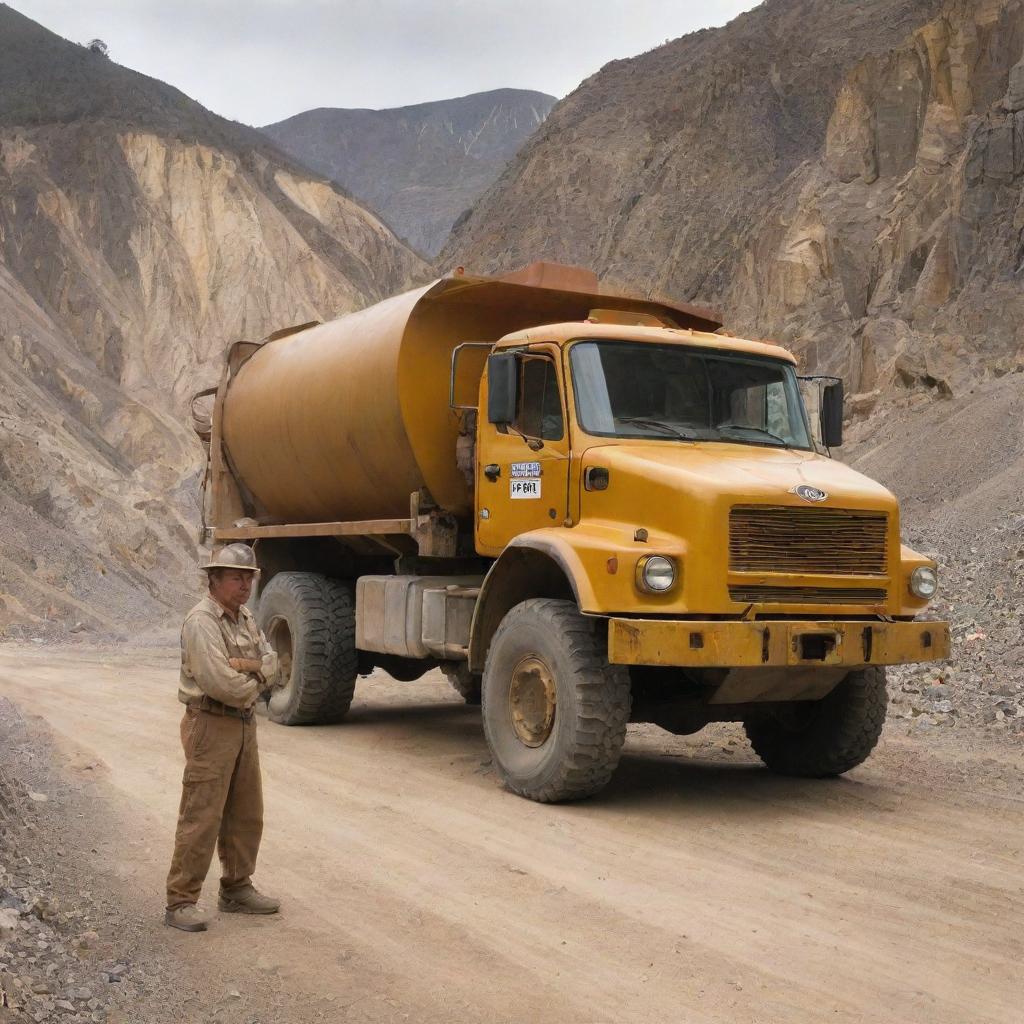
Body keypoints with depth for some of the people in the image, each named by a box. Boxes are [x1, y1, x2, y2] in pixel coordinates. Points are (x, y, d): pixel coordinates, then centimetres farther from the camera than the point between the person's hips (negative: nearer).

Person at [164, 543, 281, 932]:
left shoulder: (245, 619, 13)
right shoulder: (202, 621, -15)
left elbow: (271, 665, 5)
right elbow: (221, 683, -24)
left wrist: (244, 666, -15)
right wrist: (255, 681, -5)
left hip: (243, 724, 9)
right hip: (210, 724, -9)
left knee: (246, 814, 14)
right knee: (201, 817, -7)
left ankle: (236, 889, 27)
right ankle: (181, 903, 0)